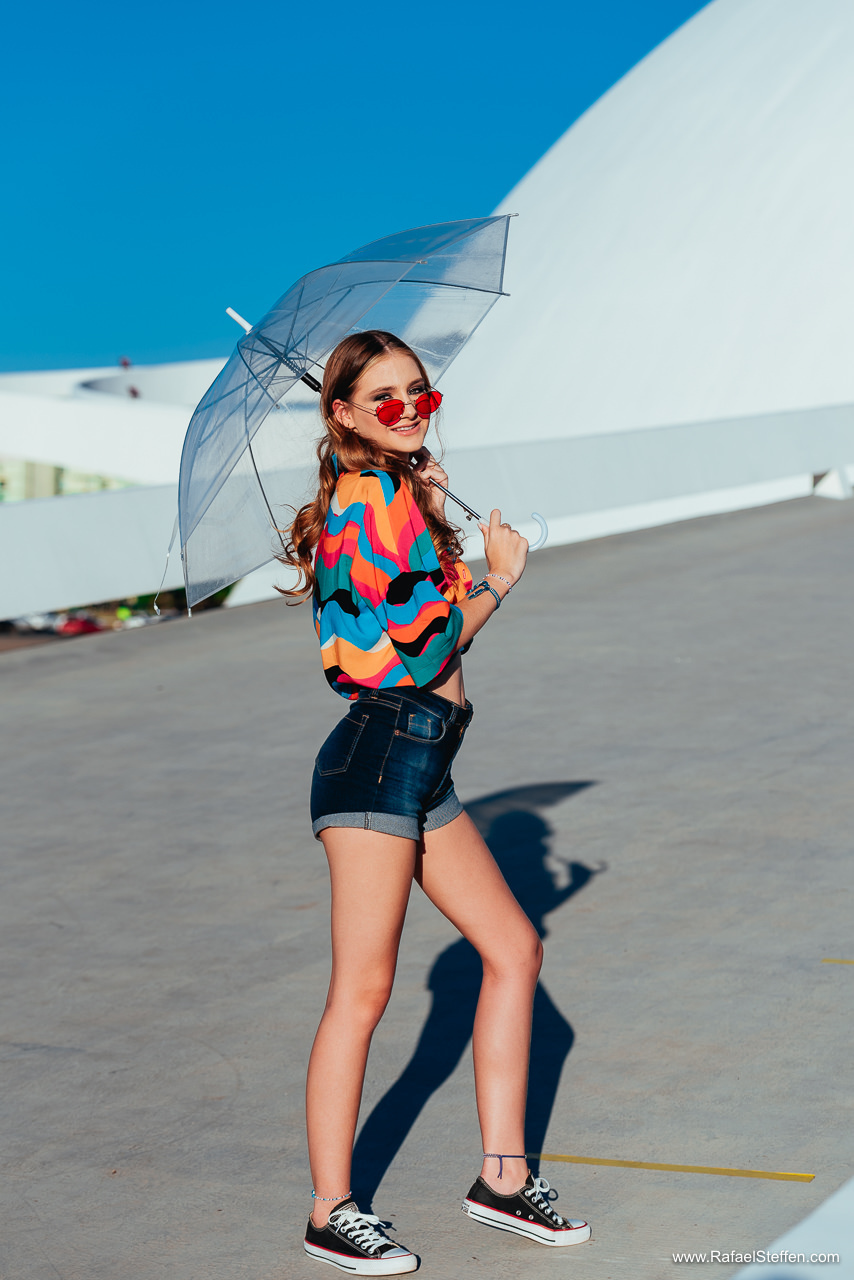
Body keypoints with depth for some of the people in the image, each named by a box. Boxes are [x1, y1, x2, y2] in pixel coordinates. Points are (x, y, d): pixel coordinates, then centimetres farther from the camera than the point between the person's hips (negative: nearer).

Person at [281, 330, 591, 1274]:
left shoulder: (388, 494, 18)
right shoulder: (375, 497, -11)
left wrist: (430, 511, 27)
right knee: (362, 991, -6)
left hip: (420, 767, 10)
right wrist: (497, 576, 1)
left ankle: (503, 1175, 17)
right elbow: (425, 645, -15)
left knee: (514, 947, 12)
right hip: (380, 756, -10)